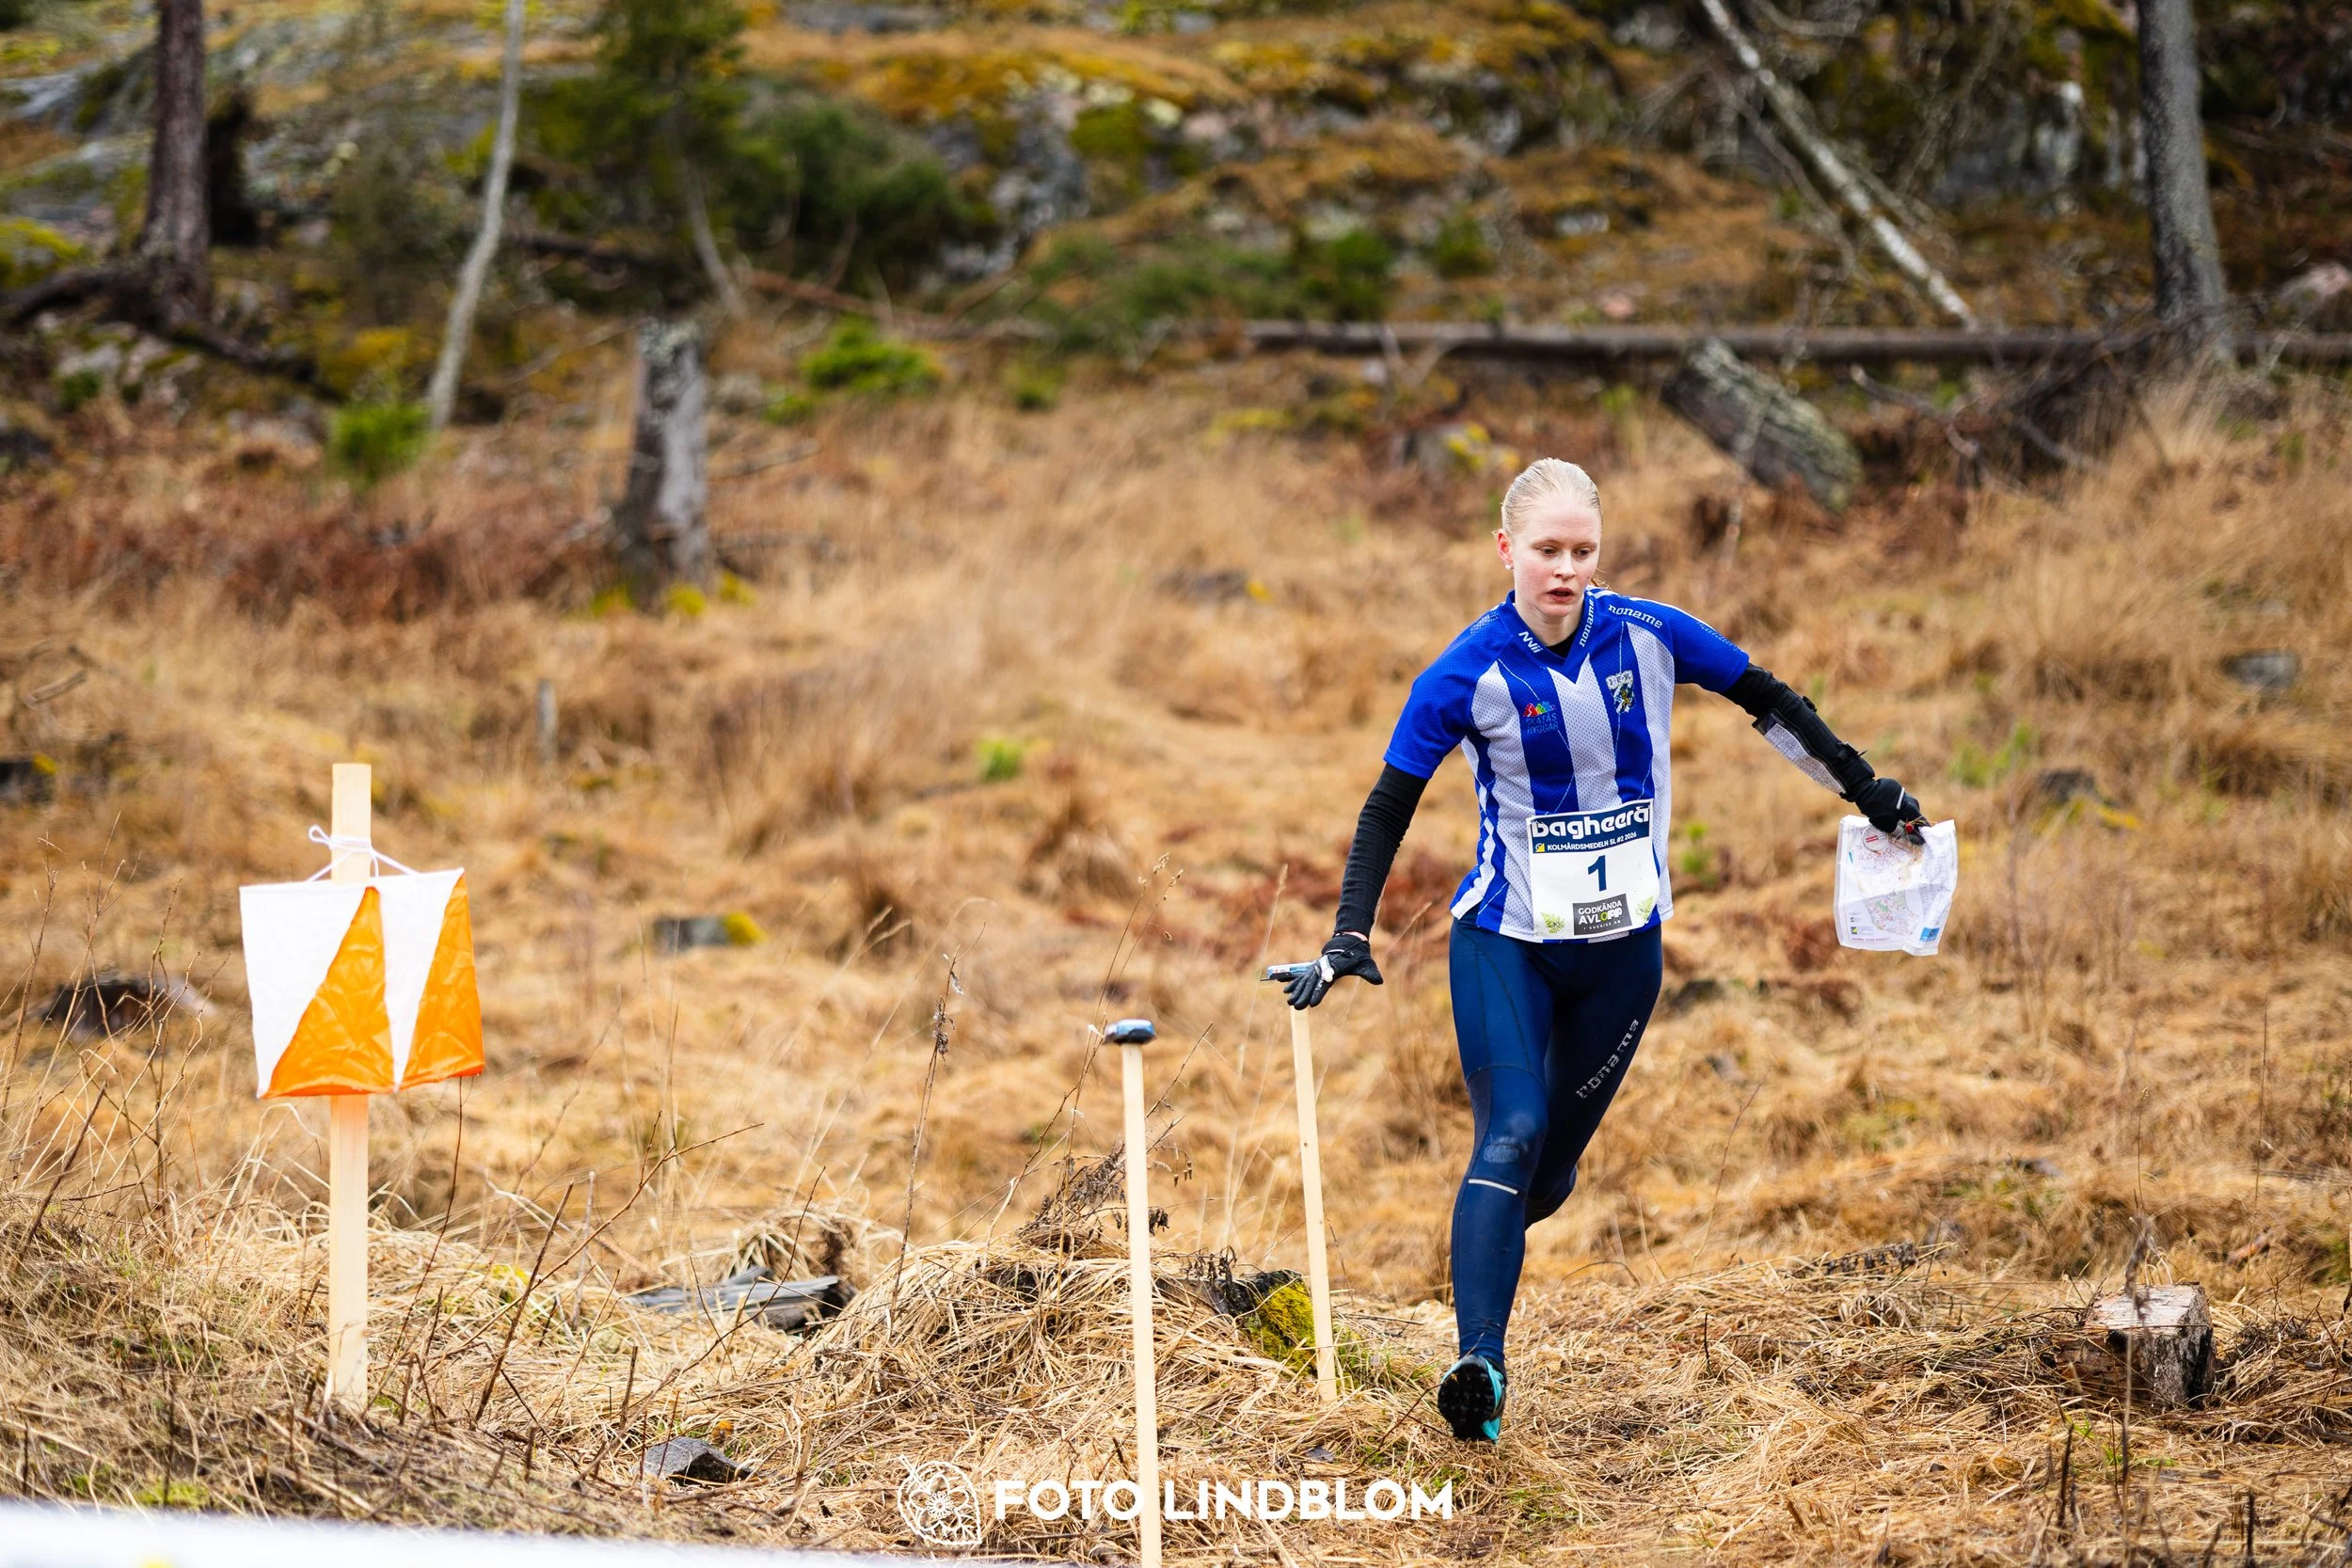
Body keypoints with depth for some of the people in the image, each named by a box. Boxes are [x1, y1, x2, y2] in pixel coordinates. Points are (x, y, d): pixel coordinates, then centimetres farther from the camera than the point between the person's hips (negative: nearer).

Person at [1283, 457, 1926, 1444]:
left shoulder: (1648, 637, -6)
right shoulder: (1471, 674, -13)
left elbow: (1768, 704, 9)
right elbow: (1390, 806, -7)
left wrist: (1866, 790, 14)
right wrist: (1350, 936, -16)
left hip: (1623, 947, 3)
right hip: (1505, 944, -3)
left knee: (1555, 1156, 5)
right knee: (1511, 1135, -19)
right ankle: (1479, 1364, -24)